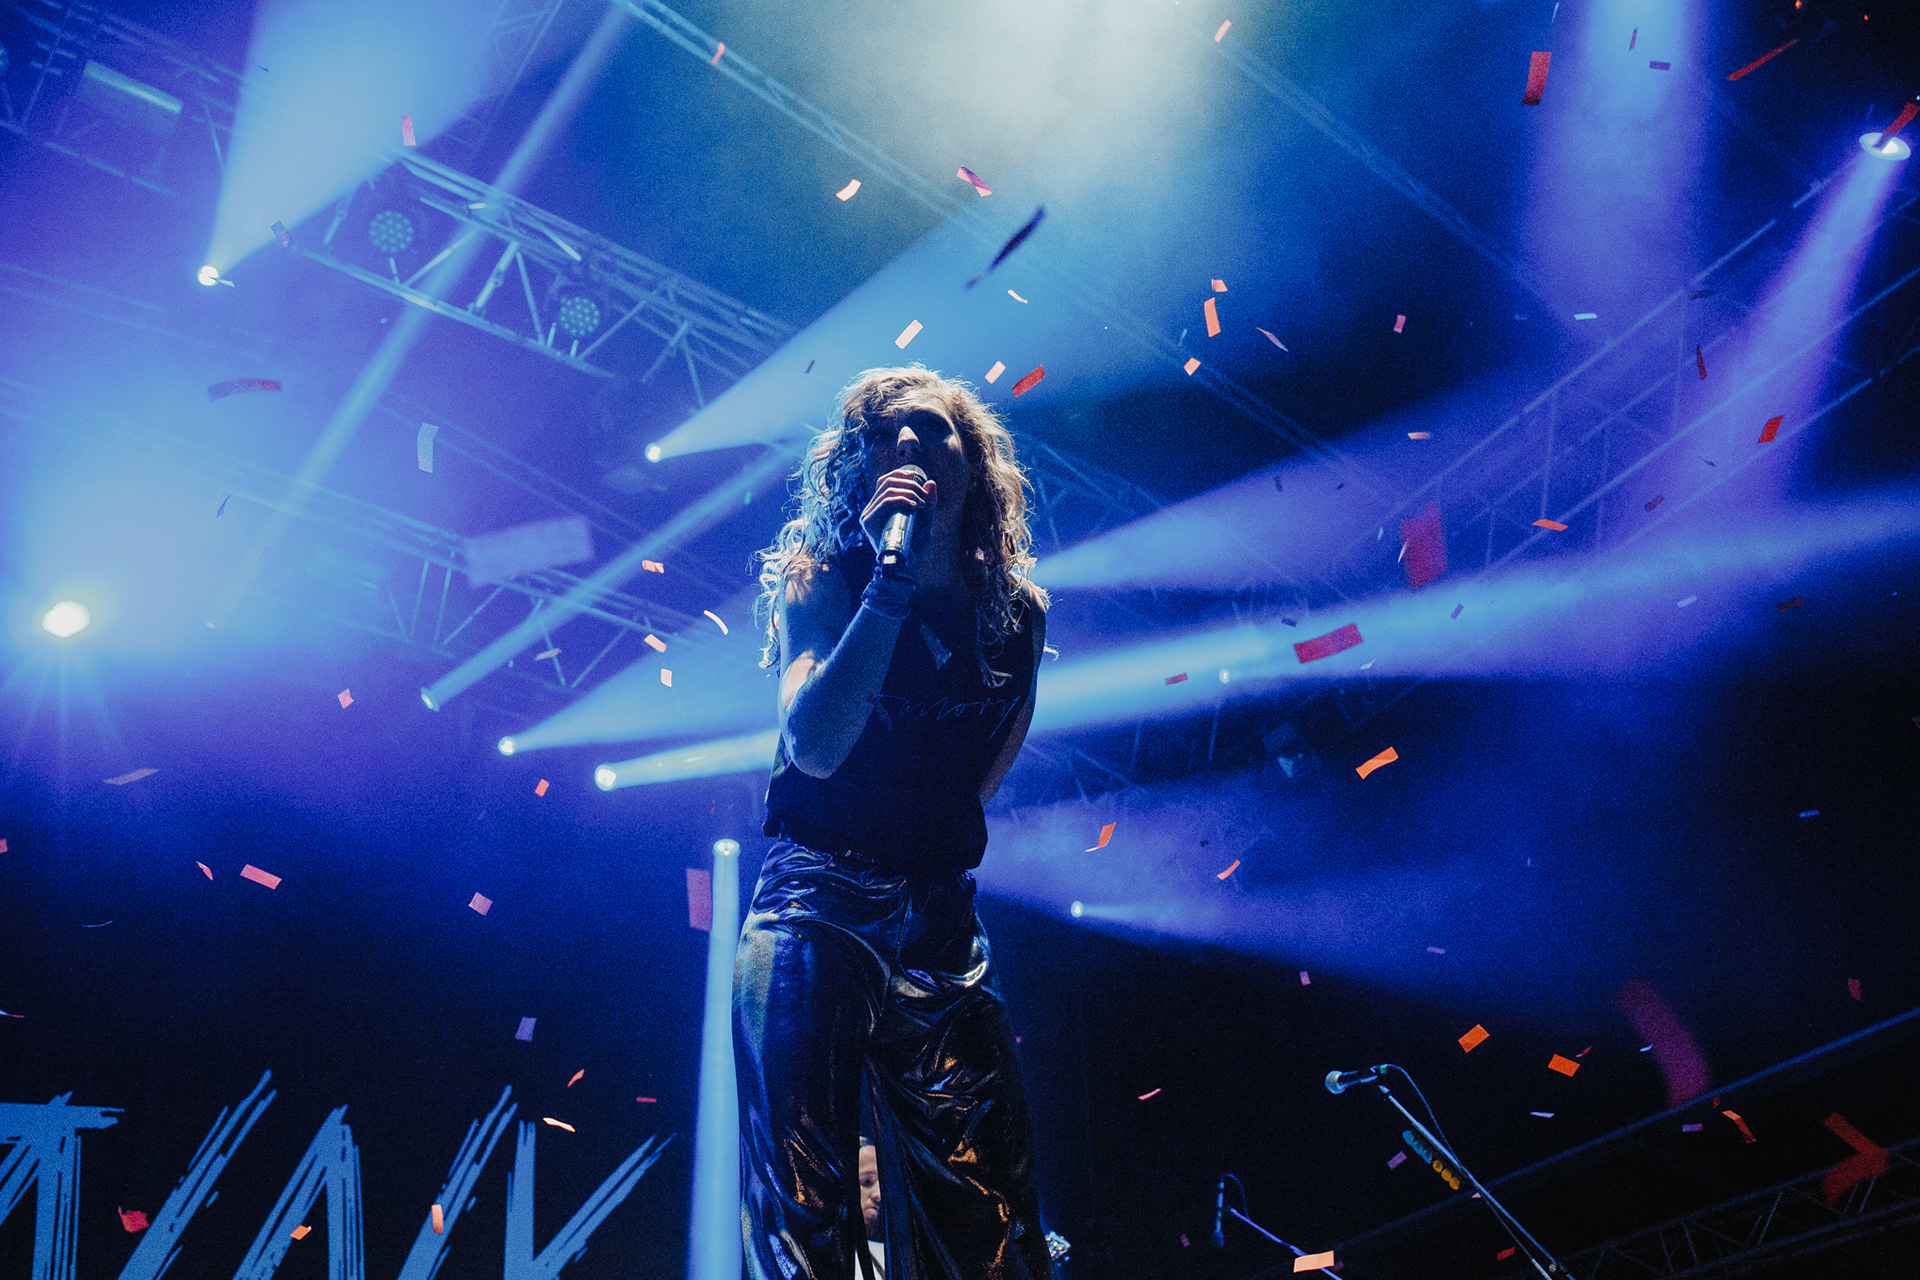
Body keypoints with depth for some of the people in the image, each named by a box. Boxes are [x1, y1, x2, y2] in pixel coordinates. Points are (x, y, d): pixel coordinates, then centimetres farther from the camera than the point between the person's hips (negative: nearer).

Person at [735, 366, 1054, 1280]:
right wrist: (891, 581, -23)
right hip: (818, 912, -3)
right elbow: (815, 746, -21)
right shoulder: (822, 583, -3)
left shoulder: (1014, 611, 7)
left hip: (942, 925, 3)